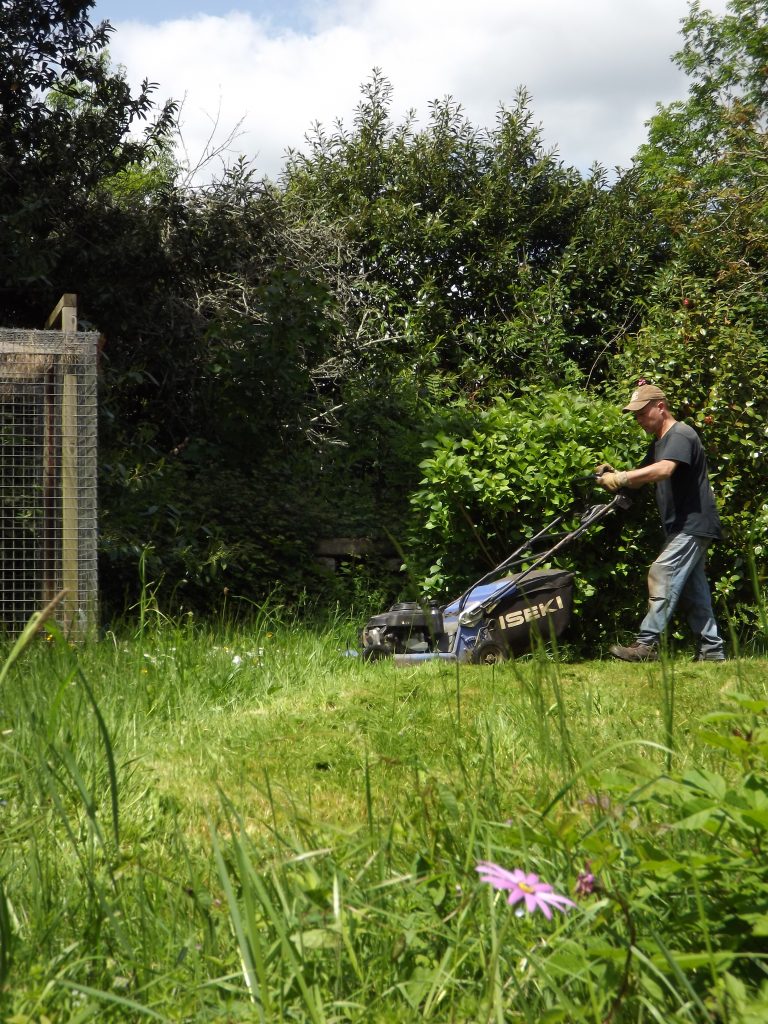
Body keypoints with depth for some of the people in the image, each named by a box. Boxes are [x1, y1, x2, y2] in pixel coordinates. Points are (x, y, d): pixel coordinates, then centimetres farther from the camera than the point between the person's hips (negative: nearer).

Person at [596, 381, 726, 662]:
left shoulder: (681, 435, -14)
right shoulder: (659, 443, 18)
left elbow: (664, 470, -32)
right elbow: (641, 478, 14)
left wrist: (621, 478, -35)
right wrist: (614, 476, -6)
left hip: (693, 525, -11)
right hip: (683, 527, 11)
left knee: (662, 576, -17)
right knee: (692, 589, 11)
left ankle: (646, 644, -20)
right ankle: (712, 650, 16)